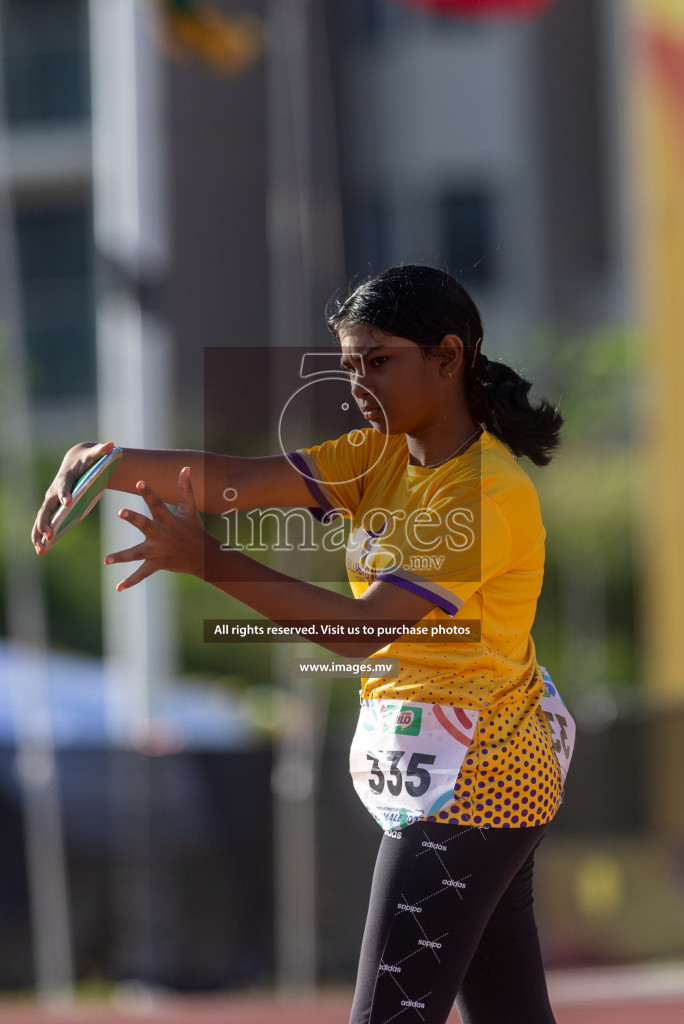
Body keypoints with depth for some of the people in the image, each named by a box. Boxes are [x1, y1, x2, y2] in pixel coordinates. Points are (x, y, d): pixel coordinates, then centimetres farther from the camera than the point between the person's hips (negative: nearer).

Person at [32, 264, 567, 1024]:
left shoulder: (492, 492, -18)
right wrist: (105, 465, -22)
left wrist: (204, 561, -33)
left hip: (467, 782, -9)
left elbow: (363, 627, -25)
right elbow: (236, 480, -5)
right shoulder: (383, 457, 9)